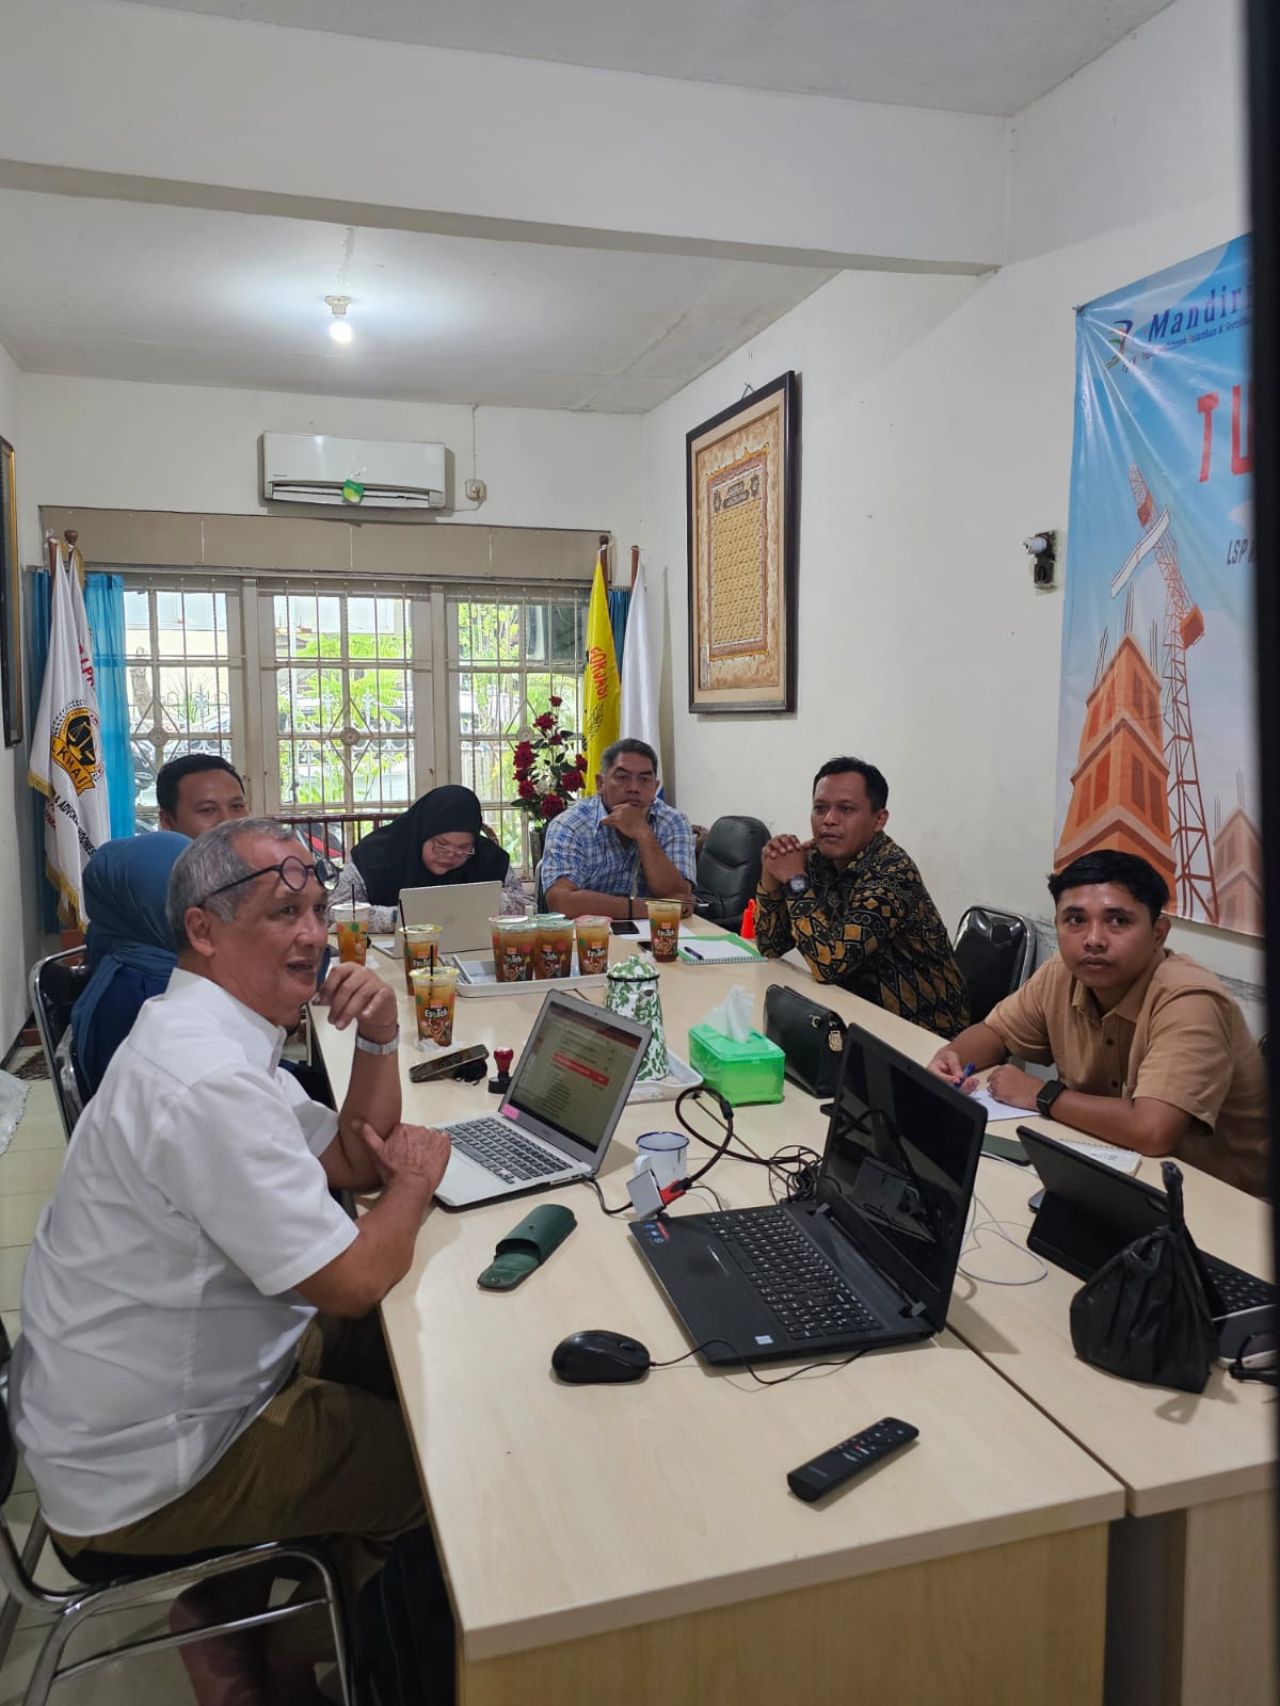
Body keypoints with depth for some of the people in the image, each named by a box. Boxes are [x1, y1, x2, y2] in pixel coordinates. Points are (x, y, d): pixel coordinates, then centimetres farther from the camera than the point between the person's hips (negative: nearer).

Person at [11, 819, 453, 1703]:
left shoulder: (213, 1034, 2)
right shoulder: (208, 1078, -32)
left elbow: (353, 1160, 6)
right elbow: (351, 1282, -29)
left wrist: (379, 1039, -9)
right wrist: (414, 1182, -10)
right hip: (142, 1474, -9)